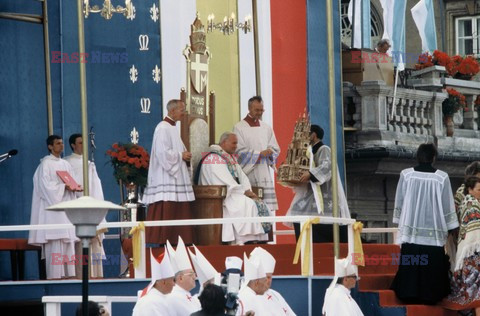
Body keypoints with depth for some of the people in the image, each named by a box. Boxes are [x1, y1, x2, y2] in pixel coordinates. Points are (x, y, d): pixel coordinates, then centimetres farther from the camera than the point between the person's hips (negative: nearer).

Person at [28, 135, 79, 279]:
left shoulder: (66, 164, 18)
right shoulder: (46, 163, -4)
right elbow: (45, 184, -12)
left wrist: (73, 187, -3)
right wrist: (64, 187, -18)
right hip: (52, 204, -7)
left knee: (68, 240, 3)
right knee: (54, 240, -13)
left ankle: (69, 273, 3)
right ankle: (54, 274, -14)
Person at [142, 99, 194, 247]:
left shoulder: (172, 128, 18)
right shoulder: (163, 128, -12)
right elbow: (163, 153, -21)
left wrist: (184, 156, 7)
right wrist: (181, 156, -11)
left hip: (175, 178, 10)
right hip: (165, 179, -10)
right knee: (163, 212, -12)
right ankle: (153, 245, -11)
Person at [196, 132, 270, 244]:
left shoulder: (231, 159, 21)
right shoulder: (213, 159, -9)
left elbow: (242, 178, 14)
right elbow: (224, 182, -19)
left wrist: (248, 191, -6)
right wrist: (243, 192, -17)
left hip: (235, 194, 9)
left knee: (259, 205, -11)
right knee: (247, 204, -30)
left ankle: (259, 238, -22)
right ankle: (242, 240, -35)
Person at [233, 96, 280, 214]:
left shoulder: (266, 128, 15)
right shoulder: (239, 128, 1)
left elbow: (275, 149, 15)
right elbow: (240, 151, -6)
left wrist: (270, 153, -9)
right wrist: (260, 154, -14)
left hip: (264, 175, 4)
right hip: (248, 174, -4)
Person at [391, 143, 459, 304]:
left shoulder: (406, 175, -5)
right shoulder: (442, 178, -8)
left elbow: (399, 202, 4)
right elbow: (448, 206, -2)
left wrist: (400, 222, 17)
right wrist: (451, 229, 7)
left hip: (410, 229, 1)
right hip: (434, 230, -1)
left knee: (410, 267, 8)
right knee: (432, 266, 6)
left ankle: (409, 295, 9)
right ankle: (429, 295, 7)